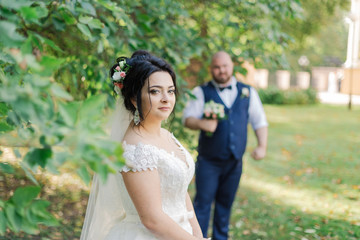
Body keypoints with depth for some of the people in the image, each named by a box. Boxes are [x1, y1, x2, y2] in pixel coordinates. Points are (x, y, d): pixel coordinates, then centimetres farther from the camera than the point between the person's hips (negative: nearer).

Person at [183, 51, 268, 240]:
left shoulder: (247, 92, 8)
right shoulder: (201, 92, 0)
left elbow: (260, 122, 11)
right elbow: (188, 118, -8)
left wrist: (262, 146, -2)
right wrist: (202, 123, -29)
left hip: (234, 161, 3)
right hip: (208, 161, -3)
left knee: (225, 204, 14)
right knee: (203, 203, -1)